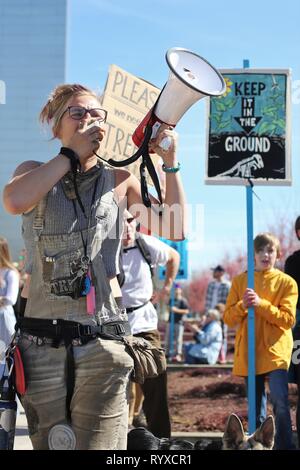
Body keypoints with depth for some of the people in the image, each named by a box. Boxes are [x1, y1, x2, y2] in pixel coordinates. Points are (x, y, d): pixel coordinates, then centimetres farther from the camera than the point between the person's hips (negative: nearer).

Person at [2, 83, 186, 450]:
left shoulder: (119, 181, 11)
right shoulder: (35, 172, 10)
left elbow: (174, 230, 3)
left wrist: (170, 163, -3)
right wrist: (72, 153, -9)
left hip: (102, 341, 0)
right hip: (41, 341, 1)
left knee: (98, 444, -8)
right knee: (48, 443, 9)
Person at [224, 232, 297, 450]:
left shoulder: (286, 282, 1)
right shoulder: (240, 281, 8)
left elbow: (288, 319, -8)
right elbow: (228, 318, 5)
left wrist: (261, 304, -19)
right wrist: (243, 305, -15)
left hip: (276, 349, -3)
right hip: (248, 350, 3)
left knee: (280, 401, -18)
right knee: (256, 407, 10)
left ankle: (285, 446, -10)